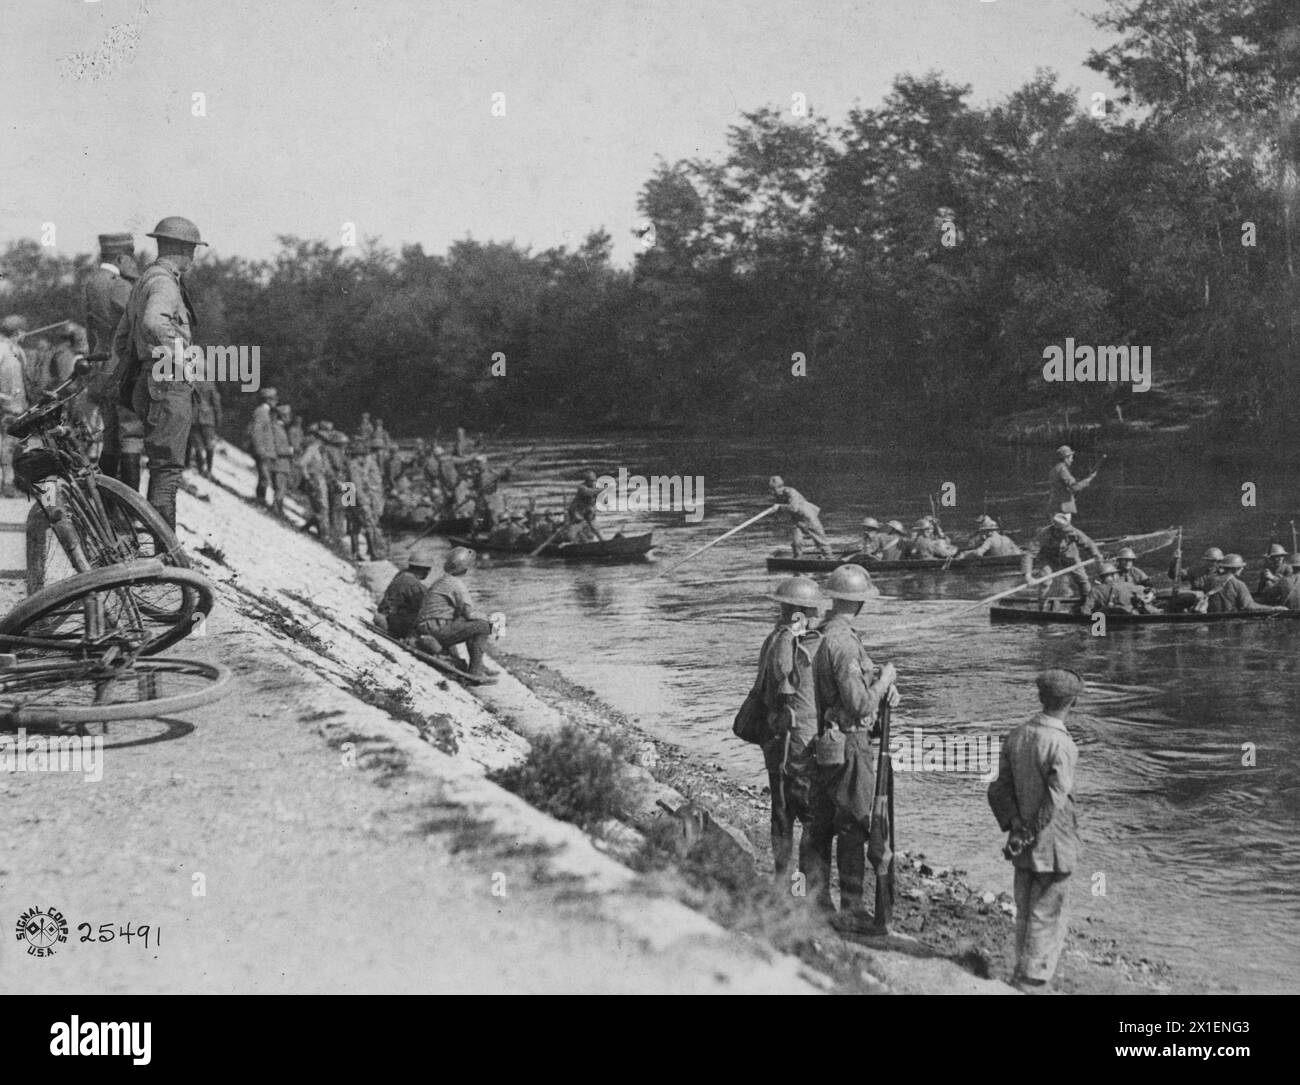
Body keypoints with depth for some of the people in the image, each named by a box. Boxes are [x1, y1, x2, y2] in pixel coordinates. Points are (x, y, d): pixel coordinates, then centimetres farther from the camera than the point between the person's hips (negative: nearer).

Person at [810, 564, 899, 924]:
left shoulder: (822, 635, 9)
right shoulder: (843, 643, -21)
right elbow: (860, 705, -23)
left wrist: (882, 686, 2)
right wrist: (885, 679, -8)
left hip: (826, 742, 9)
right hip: (849, 743, -9)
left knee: (822, 824, 15)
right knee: (853, 828, -3)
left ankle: (818, 901, 24)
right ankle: (852, 912, 0)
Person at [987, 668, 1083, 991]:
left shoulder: (1016, 735, 0)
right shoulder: (1062, 745, -21)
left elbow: (999, 787, 2)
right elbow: (1055, 802, -21)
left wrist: (1015, 826, -3)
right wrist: (1032, 836, -11)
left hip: (1024, 847, 7)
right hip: (1054, 845, -7)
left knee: (1025, 915, 18)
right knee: (1048, 917, 6)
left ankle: (1023, 976, 30)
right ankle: (1032, 981, 11)